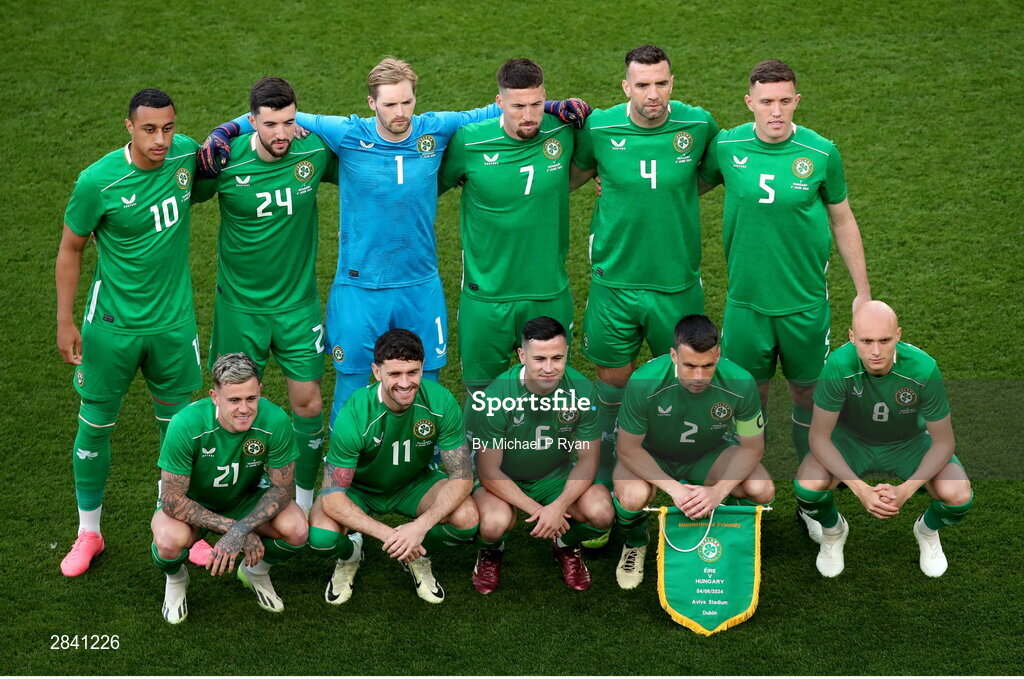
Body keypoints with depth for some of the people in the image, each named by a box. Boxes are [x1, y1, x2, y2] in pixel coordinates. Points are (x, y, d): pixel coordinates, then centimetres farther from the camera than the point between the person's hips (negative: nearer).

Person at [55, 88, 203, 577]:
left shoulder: (186, 153, -8)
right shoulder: (98, 182, -19)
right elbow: (70, 250, -6)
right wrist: (65, 322, -5)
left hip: (173, 321, 3)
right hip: (112, 323, -3)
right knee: (95, 425, 8)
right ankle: (89, 533, 26)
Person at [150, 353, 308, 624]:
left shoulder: (275, 421, -27)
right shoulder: (186, 426, -33)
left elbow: (282, 489, -17)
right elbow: (173, 501, -27)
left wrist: (240, 531, -31)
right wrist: (231, 527, -32)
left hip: (245, 500, 2)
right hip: (190, 502, -2)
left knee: (297, 530, -26)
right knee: (170, 540, -35)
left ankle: (256, 570, 10)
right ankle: (175, 579, 4)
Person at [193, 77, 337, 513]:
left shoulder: (315, 152, -10)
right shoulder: (225, 161, -15)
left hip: (298, 300, 1)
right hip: (239, 303, -1)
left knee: (307, 401, 4)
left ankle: (303, 498, 21)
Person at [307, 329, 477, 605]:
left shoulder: (440, 402, -26)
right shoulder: (354, 416, -32)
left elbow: (462, 476, -21)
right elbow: (332, 498, -30)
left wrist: (421, 525, -36)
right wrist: (388, 535, -39)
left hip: (414, 482, 2)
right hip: (359, 487, -2)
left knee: (467, 518, -28)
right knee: (321, 537, -32)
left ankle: (419, 557, 7)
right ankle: (349, 556, 8)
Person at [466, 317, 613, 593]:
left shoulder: (582, 390, -19)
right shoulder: (495, 396, -27)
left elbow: (587, 461, -10)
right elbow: (489, 471, -19)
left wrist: (559, 506, -26)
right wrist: (537, 510, -26)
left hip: (557, 477, 2)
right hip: (503, 481, -2)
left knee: (601, 514, -26)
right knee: (495, 523, -35)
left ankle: (567, 545, 12)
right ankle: (491, 551, 6)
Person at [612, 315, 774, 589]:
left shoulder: (740, 384, -28)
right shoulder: (644, 383, -33)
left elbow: (752, 447, -14)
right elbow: (628, 448, -21)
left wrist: (718, 491, -30)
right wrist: (673, 488, -32)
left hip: (709, 454, 2)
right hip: (651, 455, -2)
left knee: (762, 490, -24)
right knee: (633, 496, -34)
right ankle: (635, 542, 4)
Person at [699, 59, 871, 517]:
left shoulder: (820, 153, -9)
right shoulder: (726, 147, -8)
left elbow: (843, 222, 4)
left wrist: (863, 292, 7)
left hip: (806, 303, 0)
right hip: (746, 302, 0)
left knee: (808, 393, 13)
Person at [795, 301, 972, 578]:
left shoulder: (924, 368, -31)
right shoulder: (839, 366, -32)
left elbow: (943, 442, -18)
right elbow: (819, 437, -23)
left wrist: (906, 489, -32)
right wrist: (860, 489, -34)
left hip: (909, 443, 0)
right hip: (852, 439, 0)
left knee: (959, 497, -25)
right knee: (808, 483, -30)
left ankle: (928, 529, 14)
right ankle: (833, 529, 8)